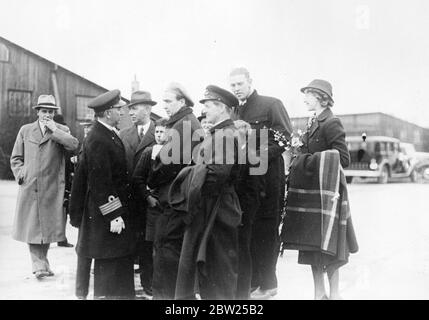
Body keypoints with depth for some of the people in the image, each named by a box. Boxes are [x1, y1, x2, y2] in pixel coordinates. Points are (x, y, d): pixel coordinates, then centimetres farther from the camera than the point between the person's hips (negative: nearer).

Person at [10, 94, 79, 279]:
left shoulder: (62, 130, 6)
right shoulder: (25, 130, 11)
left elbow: (74, 146, -15)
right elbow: (16, 158, 15)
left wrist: (54, 129, -13)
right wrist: (20, 174, 0)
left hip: (52, 189, -1)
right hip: (29, 187, 1)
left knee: (48, 225, 6)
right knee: (31, 226, -2)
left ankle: (42, 261, 25)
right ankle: (39, 265, 4)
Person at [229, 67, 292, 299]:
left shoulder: (271, 105, 0)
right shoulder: (233, 112, 17)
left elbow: (285, 138, -9)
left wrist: (258, 157, -18)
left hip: (267, 177, -5)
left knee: (265, 231, 0)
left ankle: (267, 284, 10)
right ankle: (251, 281, 16)